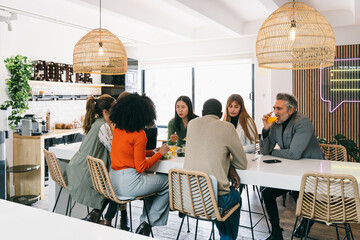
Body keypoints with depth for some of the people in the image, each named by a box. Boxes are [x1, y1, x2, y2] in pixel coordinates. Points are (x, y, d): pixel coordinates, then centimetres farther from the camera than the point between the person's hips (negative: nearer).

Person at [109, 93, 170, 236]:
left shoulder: (117, 128, 7)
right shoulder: (139, 134, -17)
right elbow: (141, 167, -15)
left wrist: (152, 152, 15)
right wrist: (160, 153, -5)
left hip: (113, 181, 9)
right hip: (128, 184, -8)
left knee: (151, 180, 29)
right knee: (168, 182, 9)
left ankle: (145, 220, 28)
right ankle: (150, 222, 14)